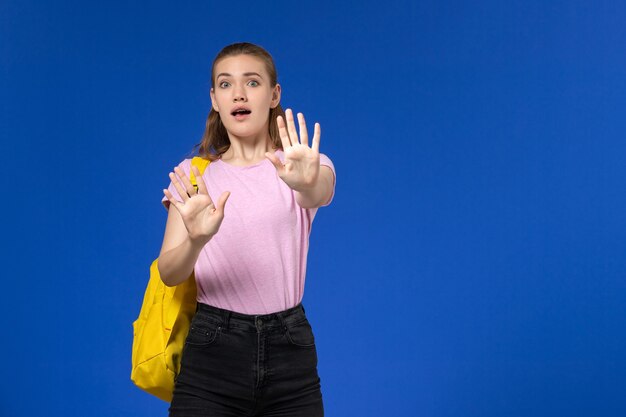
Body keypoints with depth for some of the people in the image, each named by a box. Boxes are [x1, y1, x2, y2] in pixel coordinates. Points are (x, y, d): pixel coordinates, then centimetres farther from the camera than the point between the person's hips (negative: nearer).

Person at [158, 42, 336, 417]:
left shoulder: (305, 166, 0)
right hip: (213, 349, 0)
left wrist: (306, 184, -47)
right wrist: (196, 239, -30)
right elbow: (169, 273, -8)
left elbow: (320, 193, -24)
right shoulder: (193, 175, 3)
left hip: (289, 350, 0)